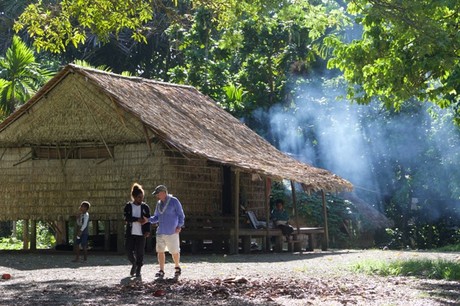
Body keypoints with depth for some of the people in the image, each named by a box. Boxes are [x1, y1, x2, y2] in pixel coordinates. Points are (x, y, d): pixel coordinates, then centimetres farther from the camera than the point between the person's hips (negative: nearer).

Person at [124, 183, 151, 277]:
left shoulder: (145, 207, 4)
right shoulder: (128, 206, 2)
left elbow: (148, 220, 1)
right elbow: (127, 218, -9)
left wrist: (147, 231, -13)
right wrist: (138, 220, -22)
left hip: (141, 234, 0)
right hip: (130, 233, 0)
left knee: (140, 252, -2)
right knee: (129, 251, -1)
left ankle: (138, 270, 8)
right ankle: (134, 264, 26)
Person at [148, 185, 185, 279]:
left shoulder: (174, 201, -5)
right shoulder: (159, 203, 12)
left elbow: (181, 215, -2)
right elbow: (156, 217, 19)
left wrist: (179, 226, -14)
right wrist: (147, 219, 1)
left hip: (172, 232, -5)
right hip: (161, 232, 5)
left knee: (174, 251, 1)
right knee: (160, 251, -2)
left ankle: (177, 267, 24)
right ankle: (161, 271, 2)